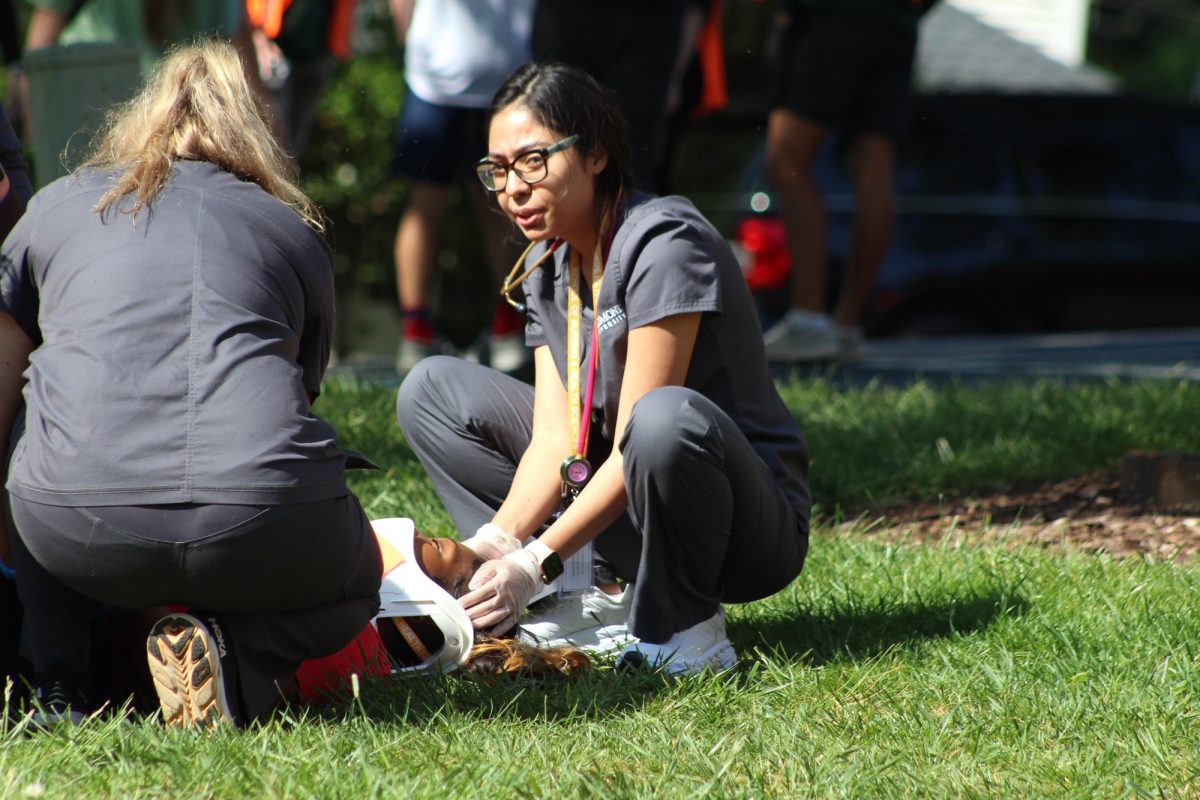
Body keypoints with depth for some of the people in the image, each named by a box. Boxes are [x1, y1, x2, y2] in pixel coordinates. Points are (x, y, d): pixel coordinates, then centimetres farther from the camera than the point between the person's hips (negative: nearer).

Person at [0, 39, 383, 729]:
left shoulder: (59, 204, 25)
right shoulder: (297, 231, 25)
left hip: (83, 529, 1)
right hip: (269, 528, -1)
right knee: (351, 592, 33)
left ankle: (58, 684, 19)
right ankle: (238, 653, -1)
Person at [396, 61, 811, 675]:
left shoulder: (664, 244, -19)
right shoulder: (547, 268, 6)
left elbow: (636, 441, -24)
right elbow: (553, 439, -3)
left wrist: (534, 563, -28)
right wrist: (494, 545, -21)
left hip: (752, 529, -8)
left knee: (665, 416, -41)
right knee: (432, 390, 5)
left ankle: (683, 625, -14)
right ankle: (605, 599, -5)